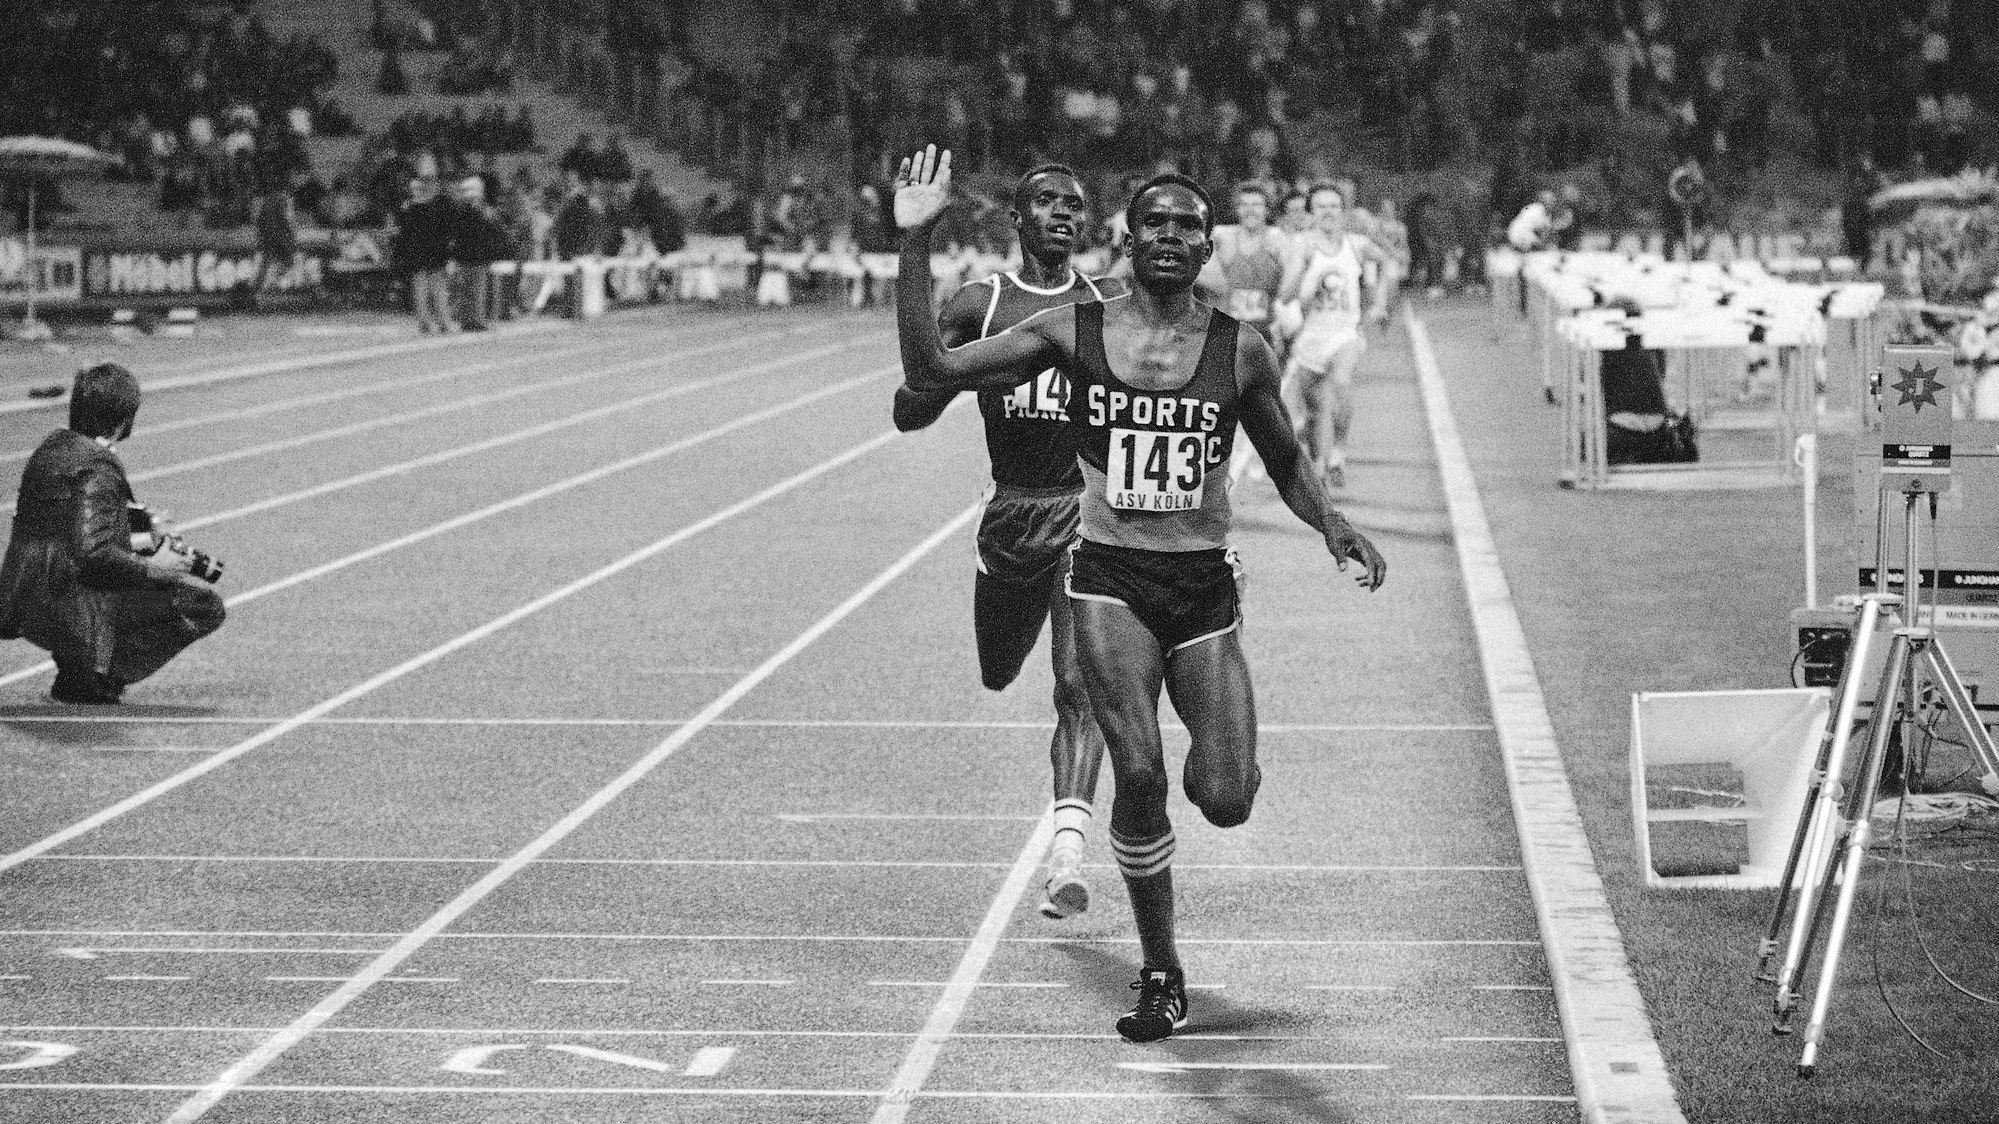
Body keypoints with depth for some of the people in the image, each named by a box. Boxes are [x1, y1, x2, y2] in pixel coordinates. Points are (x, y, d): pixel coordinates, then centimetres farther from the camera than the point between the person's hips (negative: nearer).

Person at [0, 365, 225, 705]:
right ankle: (90, 676, -5)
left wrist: (138, 521, 22)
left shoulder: (53, 446, 10)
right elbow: (94, 554, -26)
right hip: (68, 610, -10)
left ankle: (75, 669, 17)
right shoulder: (97, 466, -19)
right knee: (204, 606, -5)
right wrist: (151, 568, -12)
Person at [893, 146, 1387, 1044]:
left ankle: (1215, 762, 34)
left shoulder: (1239, 352, 1)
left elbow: (1286, 463, 15)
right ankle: (1161, 975, 2)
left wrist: (1332, 526, -4)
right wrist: (915, 245, -11)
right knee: (1139, 774, -17)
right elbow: (929, 372, -4)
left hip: (1204, 587, 1)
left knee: (1225, 802, -7)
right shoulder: (1072, 333, -1)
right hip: (1110, 577, -1)